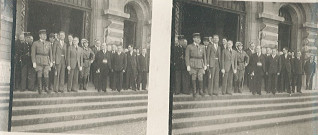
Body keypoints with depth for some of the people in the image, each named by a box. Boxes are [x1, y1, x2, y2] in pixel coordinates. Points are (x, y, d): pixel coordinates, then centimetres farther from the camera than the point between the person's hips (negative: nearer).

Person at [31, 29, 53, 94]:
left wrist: (51, 61, 7)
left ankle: (46, 88, 6)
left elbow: (50, 53, 15)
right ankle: (39, 89, 7)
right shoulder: (35, 43, 3)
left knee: (46, 75, -3)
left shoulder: (48, 43, 13)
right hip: (39, 61, -2)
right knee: (39, 75, 0)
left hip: (46, 61, 2)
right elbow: (33, 53, -1)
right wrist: (34, 62, -8)